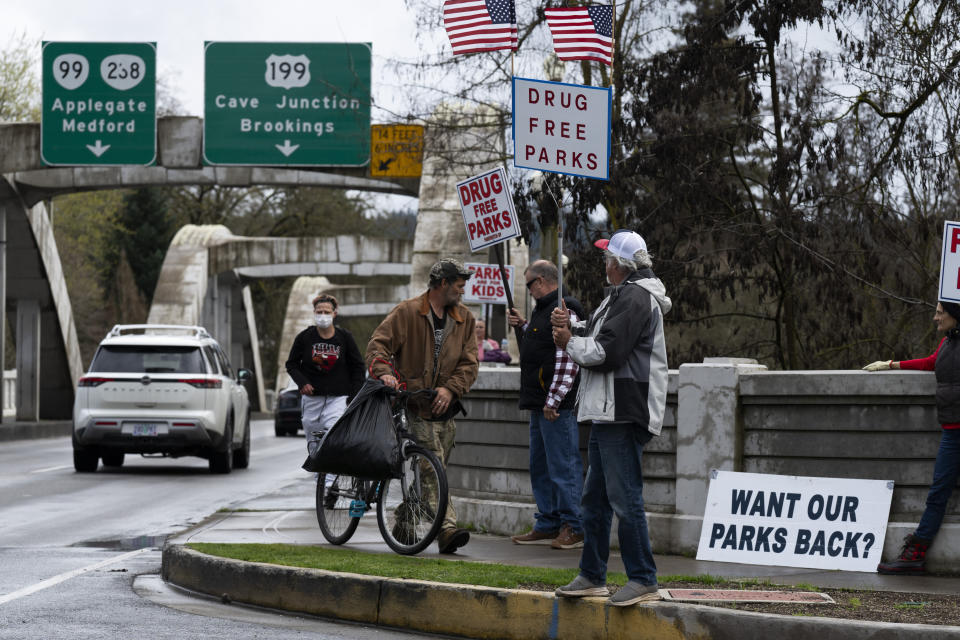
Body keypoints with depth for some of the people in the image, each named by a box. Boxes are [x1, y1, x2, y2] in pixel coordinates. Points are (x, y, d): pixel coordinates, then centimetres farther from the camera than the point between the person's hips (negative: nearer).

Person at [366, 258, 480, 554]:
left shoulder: (465, 319, 12)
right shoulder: (407, 313, -1)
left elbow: (469, 362, 6)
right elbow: (378, 345, -5)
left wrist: (450, 388, -11)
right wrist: (384, 373, -24)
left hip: (445, 407, 5)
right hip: (416, 407, -5)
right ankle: (447, 528, -24)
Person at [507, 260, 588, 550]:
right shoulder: (543, 309, 18)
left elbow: (567, 359, -20)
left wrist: (553, 400, -23)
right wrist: (524, 326, 27)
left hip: (557, 405, -11)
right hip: (540, 405, 11)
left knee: (563, 466, -8)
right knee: (540, 468, 14)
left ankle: (573, 528, -5)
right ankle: (548, 526, 19)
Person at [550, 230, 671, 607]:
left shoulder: (634, 299, -14)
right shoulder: (622, 296, 21)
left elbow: (606, 352, -21)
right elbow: (595, 339, 21)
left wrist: (569, 343, -5)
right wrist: (571, 329, 3)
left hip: (624, 415, -11)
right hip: (608, 413, 11)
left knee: (625, 497, -10)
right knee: (595, 497, 15)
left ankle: (643, 580, -7)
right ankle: (592, 576, 22)